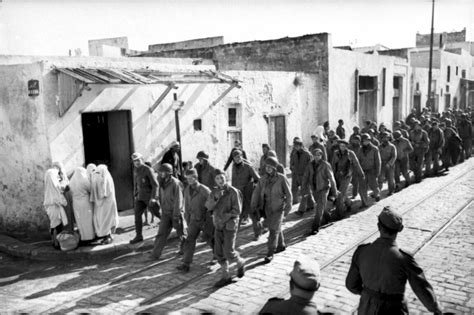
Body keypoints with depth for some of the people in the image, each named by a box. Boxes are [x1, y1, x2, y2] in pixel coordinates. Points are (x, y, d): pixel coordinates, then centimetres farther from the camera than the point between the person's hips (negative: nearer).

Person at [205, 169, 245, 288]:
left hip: (230, 224, -6)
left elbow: (237, 210, -17)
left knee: (229, 252, -6)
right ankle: (226, 277, 17)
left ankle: (240, 263, 26)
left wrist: (224, 217, -20)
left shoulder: (233, 191, -16)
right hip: (218, 225, 6)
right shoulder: (214, 192, 2)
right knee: (219, 252, 5)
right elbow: (209, 206, -10)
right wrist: (215, 197, -26)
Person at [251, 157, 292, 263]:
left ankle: (270, 253, -1)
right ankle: (281, 245, 40)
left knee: (274, 230, -8)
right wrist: (254, 206, -7)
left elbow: (288, 194, -9)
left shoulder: (281, 178, -15)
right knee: (275, 227, 19)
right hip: (267, 207, 5)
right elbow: (257, 192, 0)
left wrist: (288, 208, -9)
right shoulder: (263, 179, -3)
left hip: (278, 207, -5)